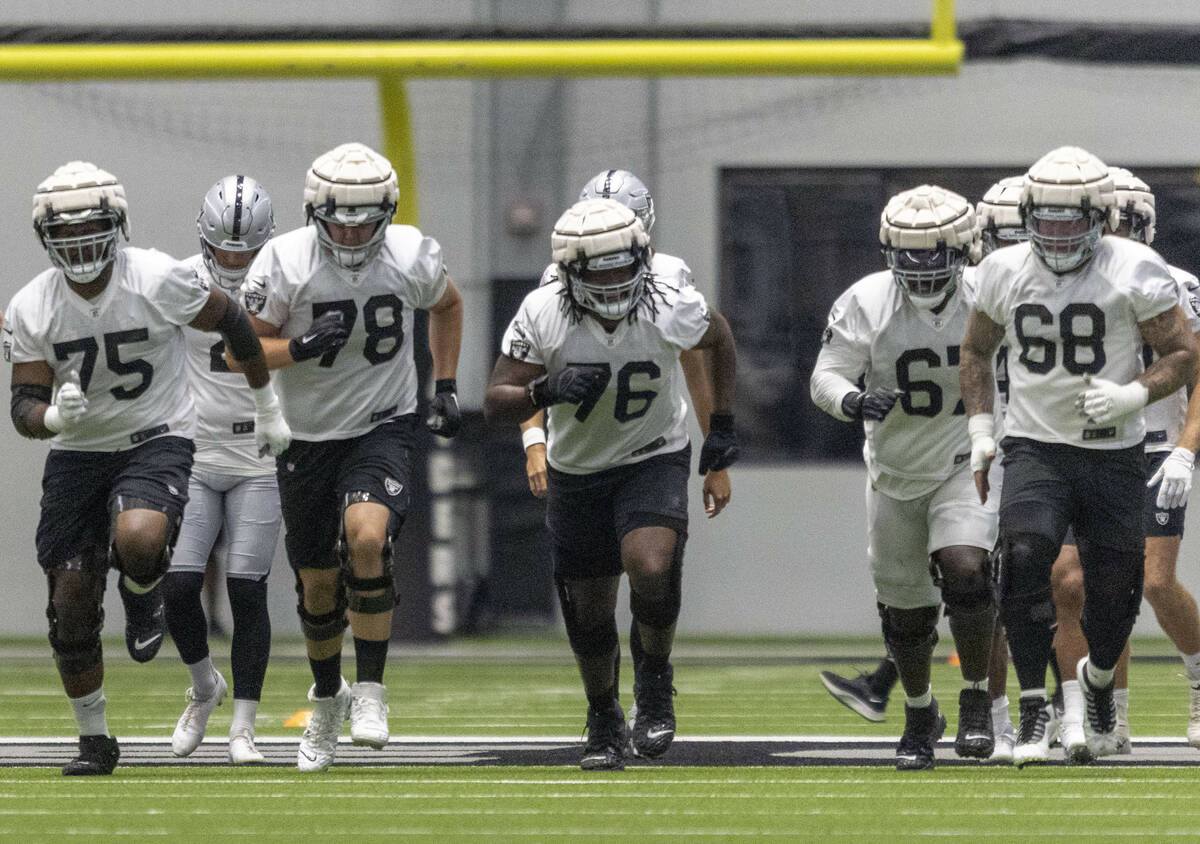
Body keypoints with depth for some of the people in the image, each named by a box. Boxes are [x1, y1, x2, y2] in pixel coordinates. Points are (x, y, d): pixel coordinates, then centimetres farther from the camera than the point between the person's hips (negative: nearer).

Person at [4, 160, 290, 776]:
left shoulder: (158, 281, -16)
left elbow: (232, 323, 0)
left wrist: (267, 407, 10)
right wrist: (52, 417, -31)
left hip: (157, 441, -3)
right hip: (78, 451, 3)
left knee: (138, 542, -34)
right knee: (71, 604, 0)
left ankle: (143, 596, 5)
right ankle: (94, 741, 19)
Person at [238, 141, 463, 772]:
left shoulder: (410, 257, -10)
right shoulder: (285, 263, -15)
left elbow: (447, 306, 13)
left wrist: (445, 386, 7)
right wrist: (301, 347, -27)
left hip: (383, 427, -1)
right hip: (307, 436, 1)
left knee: (367, 537, -28)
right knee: (318, 584, 10)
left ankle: (370, 694, -17)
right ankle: (326, 702, 36)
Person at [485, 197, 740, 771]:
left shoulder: (669, 308, -22)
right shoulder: (543, 316, -22)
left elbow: (720, 339, 3)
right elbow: (496, 407, -17)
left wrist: (723, 426, 1)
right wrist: (547, 391, -37)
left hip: (654, 461, -2)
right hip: (577, 473, 2)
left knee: (652, 572, -28)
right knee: (589, 614, 10)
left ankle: (655, 676, 1)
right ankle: (604, 720, 36)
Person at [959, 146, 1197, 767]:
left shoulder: (1134, 273, -7)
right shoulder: (1005, 272, 1)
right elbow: (975, 351, 18)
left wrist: (1133, 394, -19)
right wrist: (981, 430, 7)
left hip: (1113, 453, 0)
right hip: (1034, 449, 0)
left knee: (1115, 588, 5)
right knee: (1024, 556, -23)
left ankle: (1098, 676, 41)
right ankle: (1034, 709, -15)